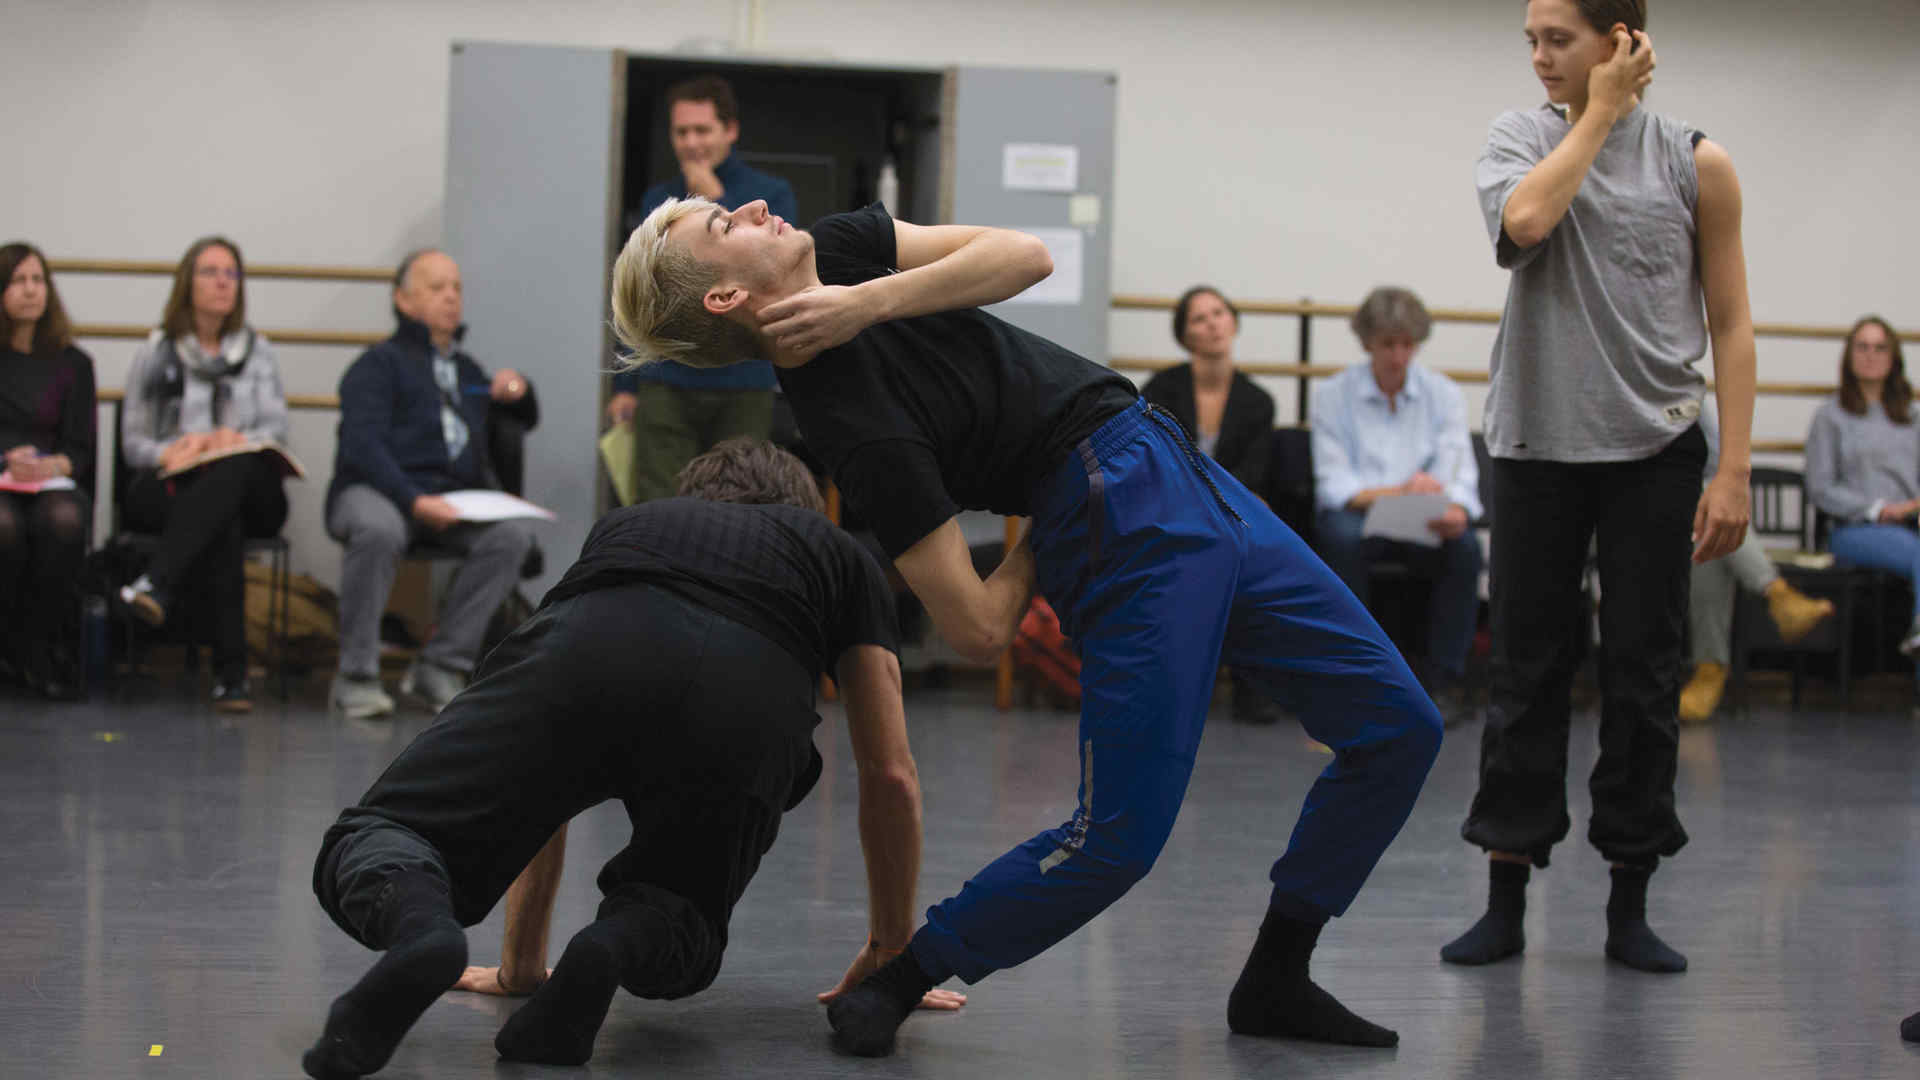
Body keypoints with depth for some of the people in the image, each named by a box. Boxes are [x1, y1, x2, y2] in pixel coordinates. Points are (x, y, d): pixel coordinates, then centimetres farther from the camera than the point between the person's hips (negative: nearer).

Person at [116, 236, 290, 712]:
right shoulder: (156, 352, 12)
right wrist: (172, 451, -17)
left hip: (246, 487, 1)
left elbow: (277, 428, 5)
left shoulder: (256, 351, 17)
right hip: (166, 489, -1)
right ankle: (231, 671, -49)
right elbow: (133, 443, 6)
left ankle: (158, 585, -55)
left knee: (234, 468, -39)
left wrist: (235, 441, -18)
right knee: (225, 524, -38)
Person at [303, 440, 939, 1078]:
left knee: (373, 846, 10)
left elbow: (550, 775, 49)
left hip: (586, 657, 1)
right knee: (678, 941, 25)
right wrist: (890, 952, 52)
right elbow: (891, 776, 38)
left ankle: (414, 925, -27)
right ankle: (615, 946, -13)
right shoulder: (840, 554, 41)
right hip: (743, 705, 0)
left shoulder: (624, 525, 47)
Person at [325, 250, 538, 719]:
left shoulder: (466, 370, 28)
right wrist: (414, 500, -24)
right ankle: (356, 676, -28)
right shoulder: (380, 364, 8)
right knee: (378, 531, -40)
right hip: (377, 490, -5)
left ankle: (440, 668, -22)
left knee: (512, 535, -26)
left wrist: (518, 392, 17)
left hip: (452, 499, 5)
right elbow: (362, 446, -8)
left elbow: (526, 419, 44)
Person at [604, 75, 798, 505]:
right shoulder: (657, 201, 12)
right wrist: (624, 384, 11)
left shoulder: (771, 194, 4)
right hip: (667, 385, 2)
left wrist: (715, 201, -11)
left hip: (743, 388, -2)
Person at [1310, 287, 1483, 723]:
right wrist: (1397, 492, -27)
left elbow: (1459, 475, -6)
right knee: (1345, 535, -36)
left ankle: (1446, 682, -20)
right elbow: (1333, 486, -9)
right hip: (1356, 514, -1)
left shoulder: (1443, 395, 5)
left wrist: (1456, 511, -31)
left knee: (1464, 546, -31)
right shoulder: (1333, 396, -1)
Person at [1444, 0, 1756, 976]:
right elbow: (1523, 221, -21)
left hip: (1653, 452, -1)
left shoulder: (1695, 163, 0)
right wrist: (1599, 113, -11)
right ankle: (1505, 899, 10)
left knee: (1645, 676, 3)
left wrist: (1734, 471, -6)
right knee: (1525, 672, 4)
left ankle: (1629, 906, 12)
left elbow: (1730, 324, 1)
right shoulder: (1521, 138, 3)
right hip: (1535, 446, 1)